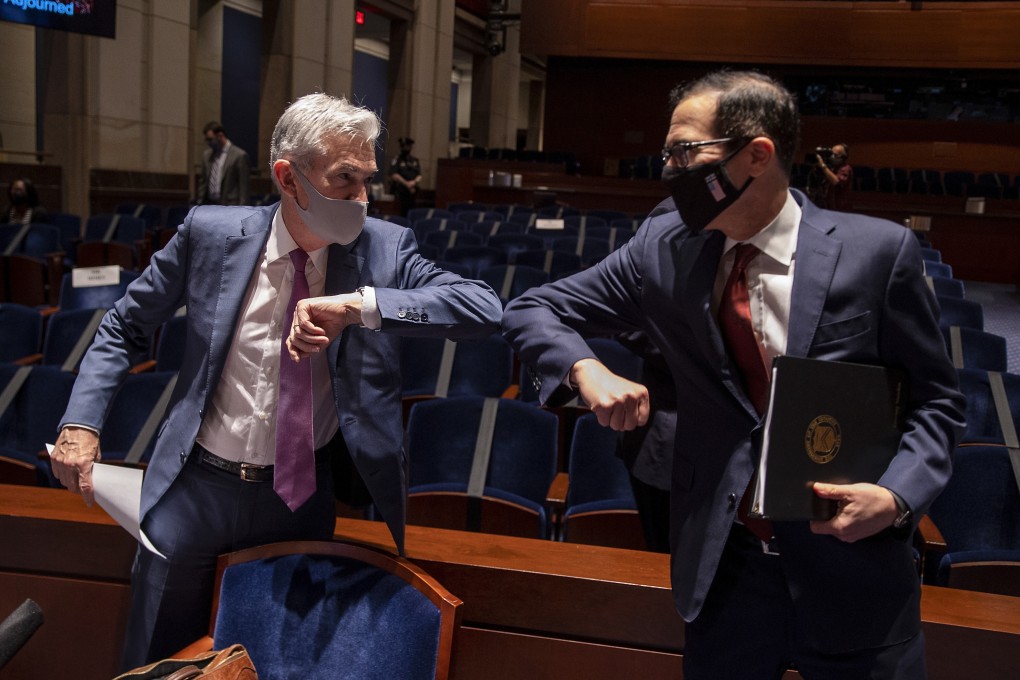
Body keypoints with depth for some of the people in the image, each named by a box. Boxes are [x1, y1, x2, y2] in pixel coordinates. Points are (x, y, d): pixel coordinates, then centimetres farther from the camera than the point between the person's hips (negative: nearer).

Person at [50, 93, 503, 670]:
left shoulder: (384, 248, -10)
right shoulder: (211, 233, -9)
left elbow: (486, 309, -23)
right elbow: (125, 329, 4)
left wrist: (362, 304, -33)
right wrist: (82, 422, -8)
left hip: (303, 494, 0)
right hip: (197, 487, 0)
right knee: (160, 663, 16)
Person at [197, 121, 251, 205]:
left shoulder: (239, 155, -6)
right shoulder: (206, 155, 13)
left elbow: (243, 188, -8)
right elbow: (203, 182, 18)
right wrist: (200, 204, 12)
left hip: (228, 205, -6)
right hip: (208, 206, 6)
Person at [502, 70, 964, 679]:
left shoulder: (879, 252, -10)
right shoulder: (662, 250, -4)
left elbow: (935, 399, -1)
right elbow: (530, 311, 2)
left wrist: (896, 496, -18)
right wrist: (587, 371, -18)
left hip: (853, 566, -1)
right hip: (721, 566, 2)